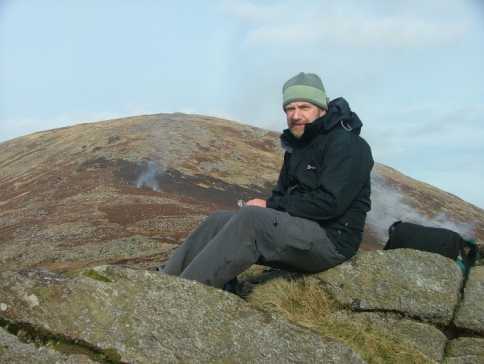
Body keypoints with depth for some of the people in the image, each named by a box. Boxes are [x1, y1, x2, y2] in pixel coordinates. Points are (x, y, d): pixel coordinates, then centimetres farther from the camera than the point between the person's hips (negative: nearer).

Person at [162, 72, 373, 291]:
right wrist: (266, 206, -6)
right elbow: (282, 194, 18)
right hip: (297, 229, 8)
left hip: (332, 239, -8)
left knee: (250, 218, -29)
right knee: (219, 221, -5)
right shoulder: (297, 146, 18)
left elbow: (330, 203, -20)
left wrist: (270, 206, -13)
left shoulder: (348, 145, -9)